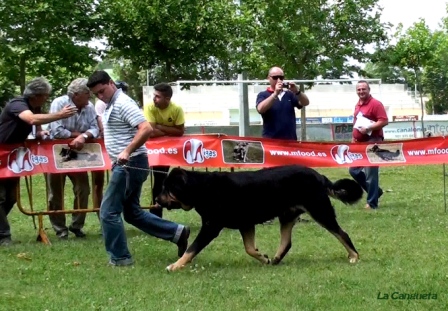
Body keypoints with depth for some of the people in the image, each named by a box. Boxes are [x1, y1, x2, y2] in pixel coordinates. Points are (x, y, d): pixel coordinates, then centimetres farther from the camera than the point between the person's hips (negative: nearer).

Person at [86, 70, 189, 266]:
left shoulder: (123, 103, -15)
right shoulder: (110, 105, 16)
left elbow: (146, 129, -25)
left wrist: (127, 151, -30)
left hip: (130, 164, -11)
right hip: (124, 166, 11)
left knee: (108, 212, -4)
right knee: (132, 213, 16)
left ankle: (120, 257, 5)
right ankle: (177, 233, 16)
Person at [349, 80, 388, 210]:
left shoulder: (375, 104, -10)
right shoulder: (358, 105, 15)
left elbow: (384, 121, -18)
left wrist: (368, 128, -24)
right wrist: (353, 138, 19)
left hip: (372, 143, -9)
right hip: (358, 143, 9)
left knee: (370, 173, -7)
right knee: (354, 170, 11)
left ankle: (372, 203, 0)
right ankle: (375, 191, 25)